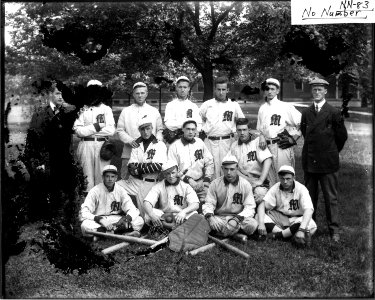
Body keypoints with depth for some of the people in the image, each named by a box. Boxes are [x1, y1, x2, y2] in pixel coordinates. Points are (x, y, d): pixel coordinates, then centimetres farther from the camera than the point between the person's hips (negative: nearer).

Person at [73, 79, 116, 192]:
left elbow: (111, 130, -4)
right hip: (86, 145, 0)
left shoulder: (106, 109, 8)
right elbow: (78, 130, -3)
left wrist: (88, 129, -6)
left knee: (101, 176, 0)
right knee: (87, 176, 2)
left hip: (102, 145, 0)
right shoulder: (82, 109, 8)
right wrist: (96, 126, -10)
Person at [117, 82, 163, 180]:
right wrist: (129, 140, -11)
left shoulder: (154, 111, 14)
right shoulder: (126, 111, 10)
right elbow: (120, 130, 6)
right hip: (129, 153, 0)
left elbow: (160, 130, 15)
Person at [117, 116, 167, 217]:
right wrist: (147, 165, -14)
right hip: (133, 181, 4)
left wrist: (139, 168, -10)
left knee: (144, 213, -9)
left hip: (149, 184, -4)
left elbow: (159, 166, -13)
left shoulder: (160, 145, 0)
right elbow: (130, 166, 3)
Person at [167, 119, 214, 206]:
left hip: (200, 183, 3)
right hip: (183, 184, -3)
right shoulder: (174, 146, -2)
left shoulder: (200, 142, 10)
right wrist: (187, 179, -12)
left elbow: (209, 162, 14)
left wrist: (207, 179, 3)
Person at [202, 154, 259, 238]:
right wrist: (209, 216, -21)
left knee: (253, 224, -31)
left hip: (240, 218, 1)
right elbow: (209, 204, 3)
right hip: (219, 217, 0)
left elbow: (250, 208, -4)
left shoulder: (245, 184, 0)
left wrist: (237, 218, -23)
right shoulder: (215, 184, 3)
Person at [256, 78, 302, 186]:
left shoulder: (286, 106, -1)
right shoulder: (262, 108, 14)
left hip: (282, 146, -5)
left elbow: (302, 123, -2)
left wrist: (293, 138, -6)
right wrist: (261, 137, 1)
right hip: (267, 146, 5)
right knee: (271, 178, 9)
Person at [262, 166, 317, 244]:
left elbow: (309, 209, -31)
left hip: (297, 219, -1)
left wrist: (301, 229, -46)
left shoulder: (301, 189, -17)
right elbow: (263, 205, -14)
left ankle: (279, 235, -20)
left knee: (312, 226, -34)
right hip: (279, 218, 2)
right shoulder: (275, 188, -8)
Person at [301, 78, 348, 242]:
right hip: (309, 161, 3)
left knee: (331, 197, 2)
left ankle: (334, 230, 9)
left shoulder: (334, 113, -2)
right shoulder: (306, 113, 9)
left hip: (328, 162, -3)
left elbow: (342, 136, 4)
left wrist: (332, 152, 13)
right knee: (310, 196, 10)